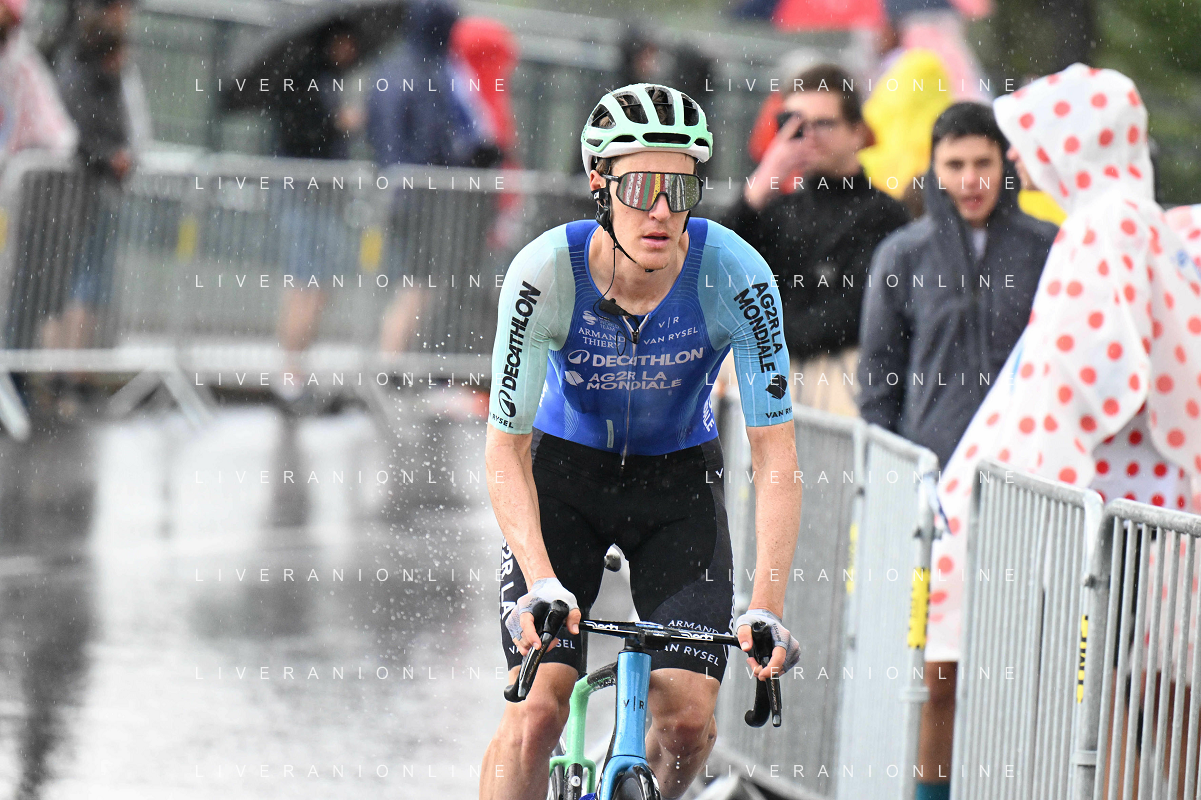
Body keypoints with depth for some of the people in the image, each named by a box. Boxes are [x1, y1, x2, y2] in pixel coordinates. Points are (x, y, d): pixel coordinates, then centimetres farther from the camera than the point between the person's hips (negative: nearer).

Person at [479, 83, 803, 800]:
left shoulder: (735, 276, -26)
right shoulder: (546, 272, -27)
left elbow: (776, 456, -24)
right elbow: (507, 449, -23)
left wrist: (766, 610, -34)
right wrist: (541, 586, -36)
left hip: (679, 480, 1)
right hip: (564, 474, -1)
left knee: (688, 723, -12)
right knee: (537, 713, -18)